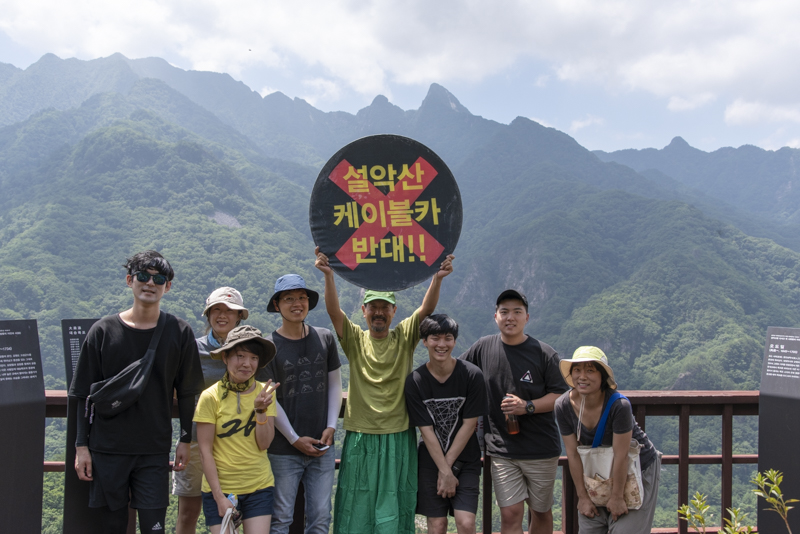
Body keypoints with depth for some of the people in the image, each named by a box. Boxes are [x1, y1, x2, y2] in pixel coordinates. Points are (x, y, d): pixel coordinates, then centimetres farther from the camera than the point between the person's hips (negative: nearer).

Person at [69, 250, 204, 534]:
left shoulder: (179, 332, 1)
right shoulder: (103, 331, -1)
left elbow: (186, 392, 6)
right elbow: (84, 395, 3)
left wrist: (185, 440, 5)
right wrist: (81, 446, 0)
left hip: (155, 450, 0)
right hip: (107, 449, 0)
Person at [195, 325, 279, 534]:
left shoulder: (264, 392, -1)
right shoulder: (211, 396, -10)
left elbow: (264, 444, -5)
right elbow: (205, 450, -8)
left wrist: (261, 410, -19)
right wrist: (219, 496, -10)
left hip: (259, 487, 2)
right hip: (220, 488, -2)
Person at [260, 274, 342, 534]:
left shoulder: (325, 338, 5)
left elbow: (334, 384, 11)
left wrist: (331, 427, 0)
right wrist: (294, 438, -7)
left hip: (322, 447, 3)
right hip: (283, 449, -3)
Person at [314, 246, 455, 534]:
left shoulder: (404, 337, 3)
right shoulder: (354, 339, 3)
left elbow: (427, 309, -11)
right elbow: (333, 310, -12)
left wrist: (437, 278, -28)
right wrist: (328, 275, -29)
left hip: (399, 437, 0)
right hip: (360, 437, 0)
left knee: (395, 507, 7)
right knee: (357, 504, 6)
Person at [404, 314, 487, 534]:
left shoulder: (472, 375, -12)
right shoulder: (415, 381, -10)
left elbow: (469, 424, -9)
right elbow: (426, 430, -10)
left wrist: (448, 465, -9)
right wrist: (444, 471, -13)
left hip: (465, 460, 0)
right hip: (430, 459, 1)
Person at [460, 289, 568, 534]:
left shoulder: (545, 354, -6)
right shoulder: (483, 348, 1)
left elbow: (560, 396, -5)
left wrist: (528, 406, -19)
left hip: (541, 449, 0)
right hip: (502, 450, 1)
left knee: (541, 512, 14)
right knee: (510, 514, -4)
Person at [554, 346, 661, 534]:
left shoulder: (619, 405, -32)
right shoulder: (563, 406, -19)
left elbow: (621, 456, -24)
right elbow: (573, 454, -11)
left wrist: (617, 497, -16)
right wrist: (582, 496, -5)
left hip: (638, 470, -4)